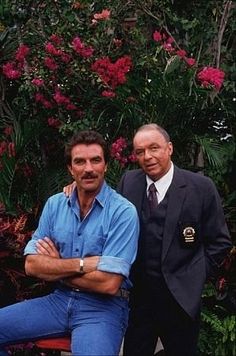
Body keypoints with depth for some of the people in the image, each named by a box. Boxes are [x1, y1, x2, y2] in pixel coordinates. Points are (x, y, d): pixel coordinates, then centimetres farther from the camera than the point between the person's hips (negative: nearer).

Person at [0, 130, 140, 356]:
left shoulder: (123, 211, -13)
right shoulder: (54, 204, 4)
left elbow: (108, 283, -19)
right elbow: (32, 265, -2)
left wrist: (55, 268, -6)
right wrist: (82, 264, -16)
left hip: (104, 306, -5)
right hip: (60, 299, 5)